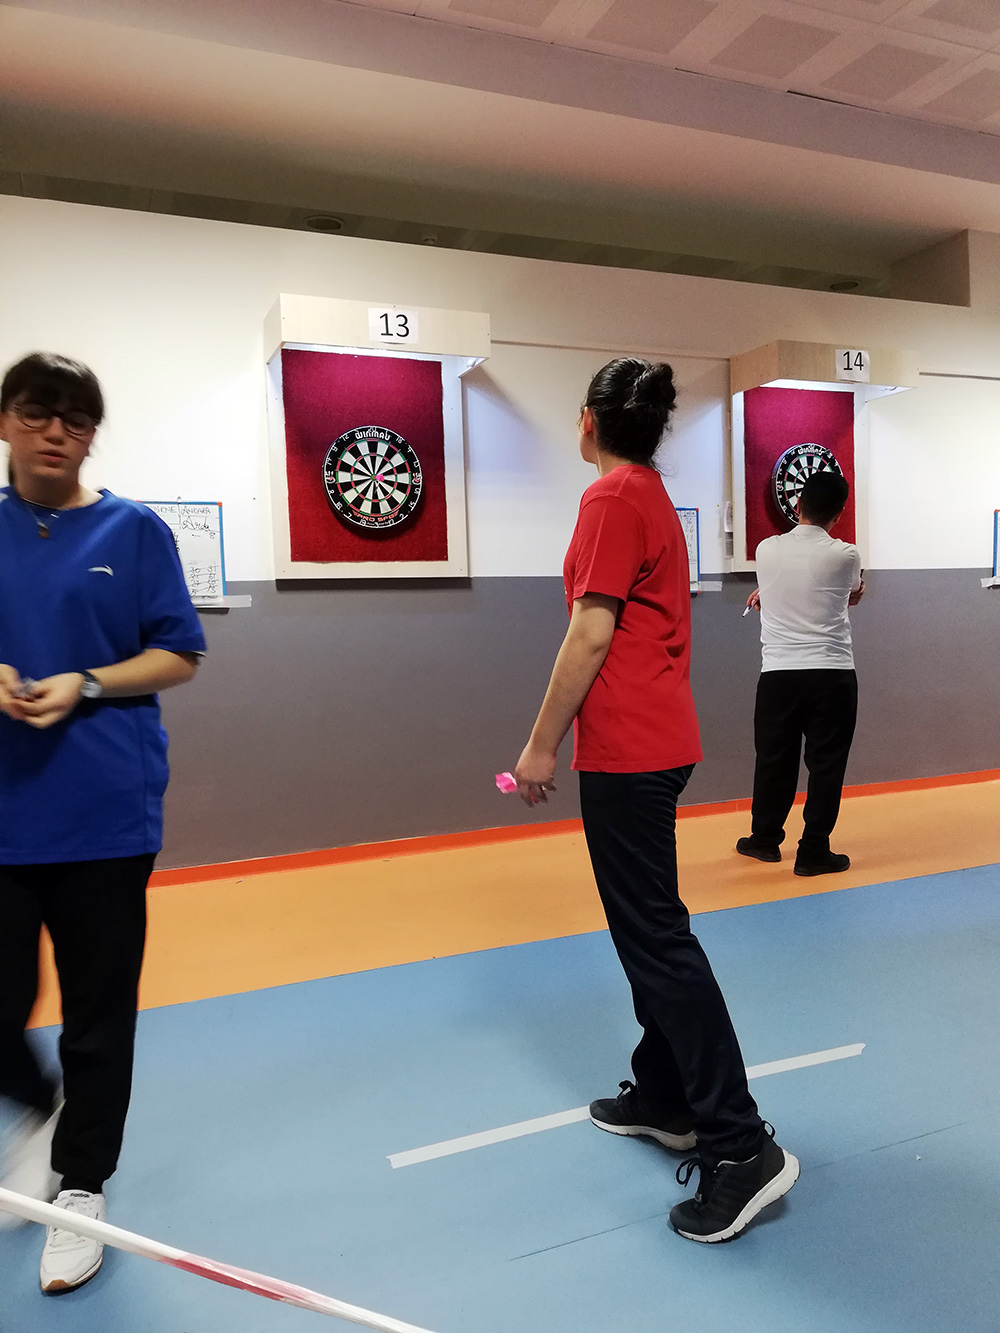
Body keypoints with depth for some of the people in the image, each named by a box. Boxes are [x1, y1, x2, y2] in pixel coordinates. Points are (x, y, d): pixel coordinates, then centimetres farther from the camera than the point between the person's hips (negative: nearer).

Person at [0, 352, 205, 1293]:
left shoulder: (132, 531, 0)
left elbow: (178, 654, 0)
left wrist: (83, 686, -15)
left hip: (104, 816, -2)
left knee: (97, 1012, 9)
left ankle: (80, 1182, 30)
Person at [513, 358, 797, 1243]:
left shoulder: (612, 497, -11)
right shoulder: (655, 498, 17)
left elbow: (592, 633, -18)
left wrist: (541, 743, -12)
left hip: (626, 749, -10)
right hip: (658, 739, 10)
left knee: (657, 938, -7)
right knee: (648, 927, 17)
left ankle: (741, 1146, -2)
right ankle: (665, 1096, 29)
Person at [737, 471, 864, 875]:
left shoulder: (766, 550, 0)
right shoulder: (845, 556, -4)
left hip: (778, 672, 2)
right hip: (833, 673, -2)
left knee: (773, 759, 14)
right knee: (827, 763, 7)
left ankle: (765, 839, 28)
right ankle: (813, 852, 11)